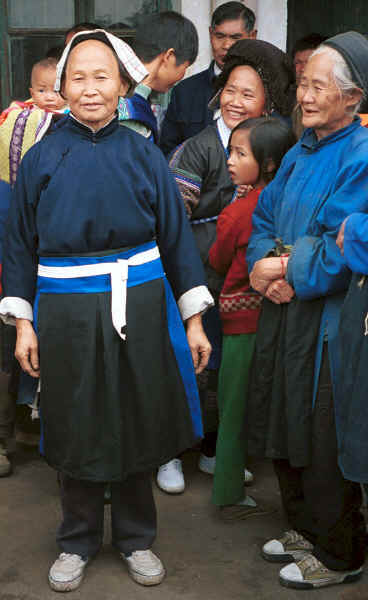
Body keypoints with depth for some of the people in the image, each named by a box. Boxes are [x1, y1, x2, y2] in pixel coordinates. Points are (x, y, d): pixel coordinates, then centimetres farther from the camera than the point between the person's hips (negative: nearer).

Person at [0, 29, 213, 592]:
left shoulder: (143, 154, 1)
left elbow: (175, 235, 3)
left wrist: (193, 319, 1)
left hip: (139, 309, 0)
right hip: (66, 313, 0)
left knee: (136, 423, 10)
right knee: (77, 429, 10)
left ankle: (135, 536, 31)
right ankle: (78, 540, 30)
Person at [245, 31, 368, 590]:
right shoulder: (300, 152, 11)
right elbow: (264, 217, 12)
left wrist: (285, 272, -13)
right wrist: (267, 264, -8)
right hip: (284, 309, 8)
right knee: (284, 427, 17)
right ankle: (305, 528, 36)